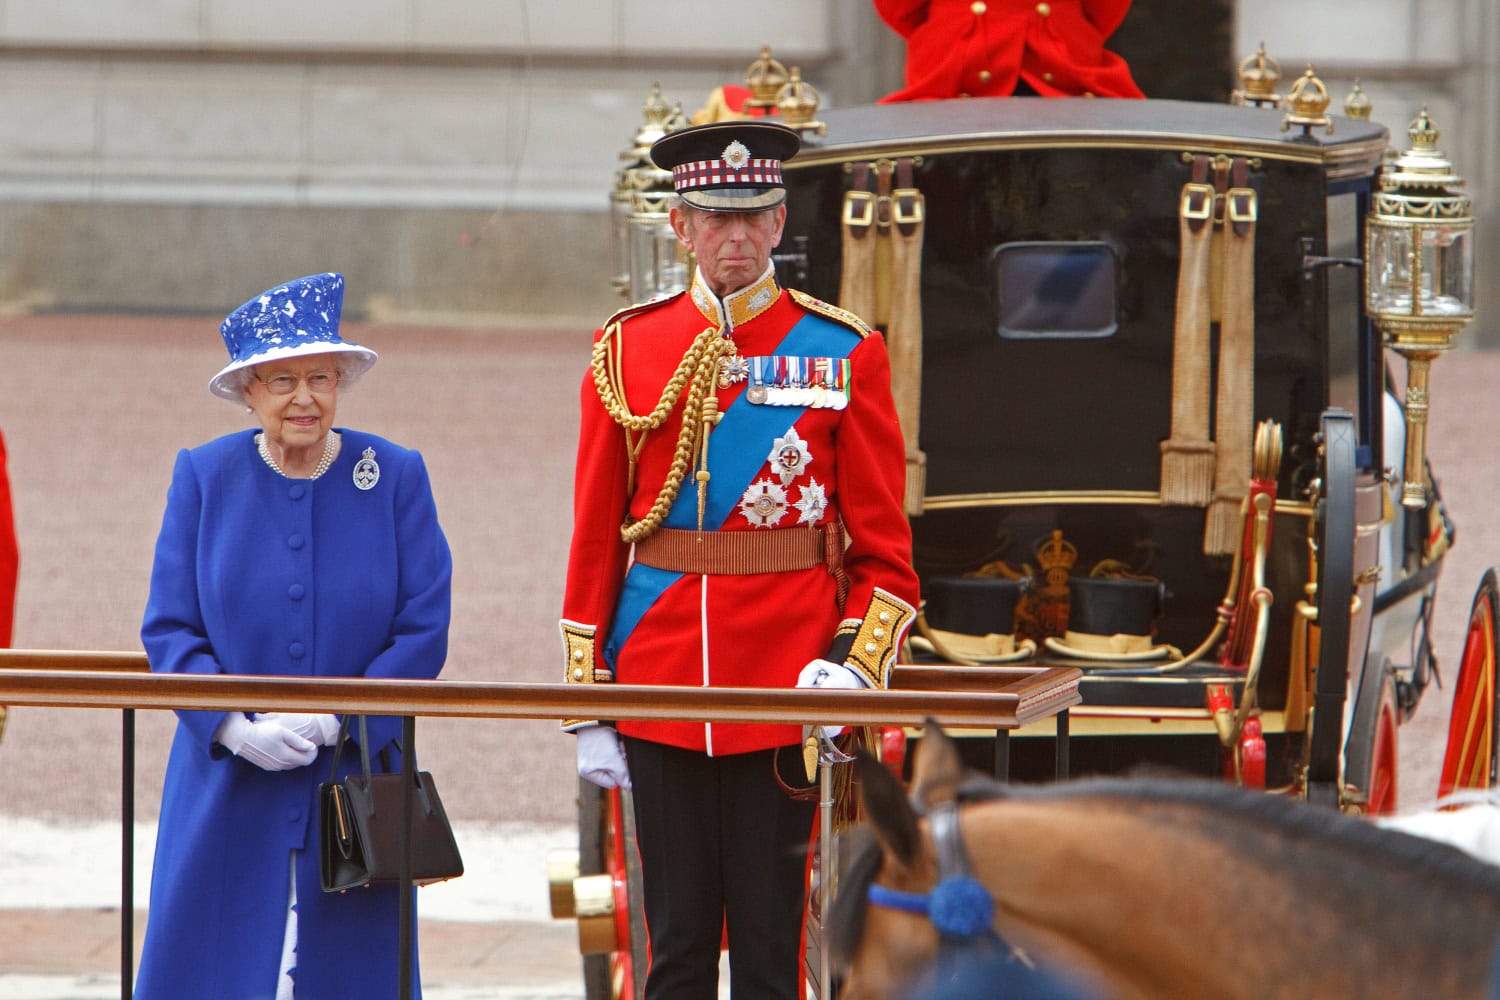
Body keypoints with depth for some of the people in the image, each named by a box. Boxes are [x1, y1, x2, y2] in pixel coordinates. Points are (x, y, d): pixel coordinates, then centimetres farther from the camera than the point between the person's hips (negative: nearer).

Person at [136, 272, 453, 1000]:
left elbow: (425, 631, -2)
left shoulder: (396, 478, 1)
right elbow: (168, 629, 0)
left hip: (358, 775, 0)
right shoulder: (203, 477, 3)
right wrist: (238, 729, -15)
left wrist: (335, 719, -14)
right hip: (228, 789, 0)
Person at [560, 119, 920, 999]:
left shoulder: (845, 354, 2)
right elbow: (595, 538, 7)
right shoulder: (628, 350, 6)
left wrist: (857, 667, -13)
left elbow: (885, 544, 2)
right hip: (660, 691, 2)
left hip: (786, 695, -2)